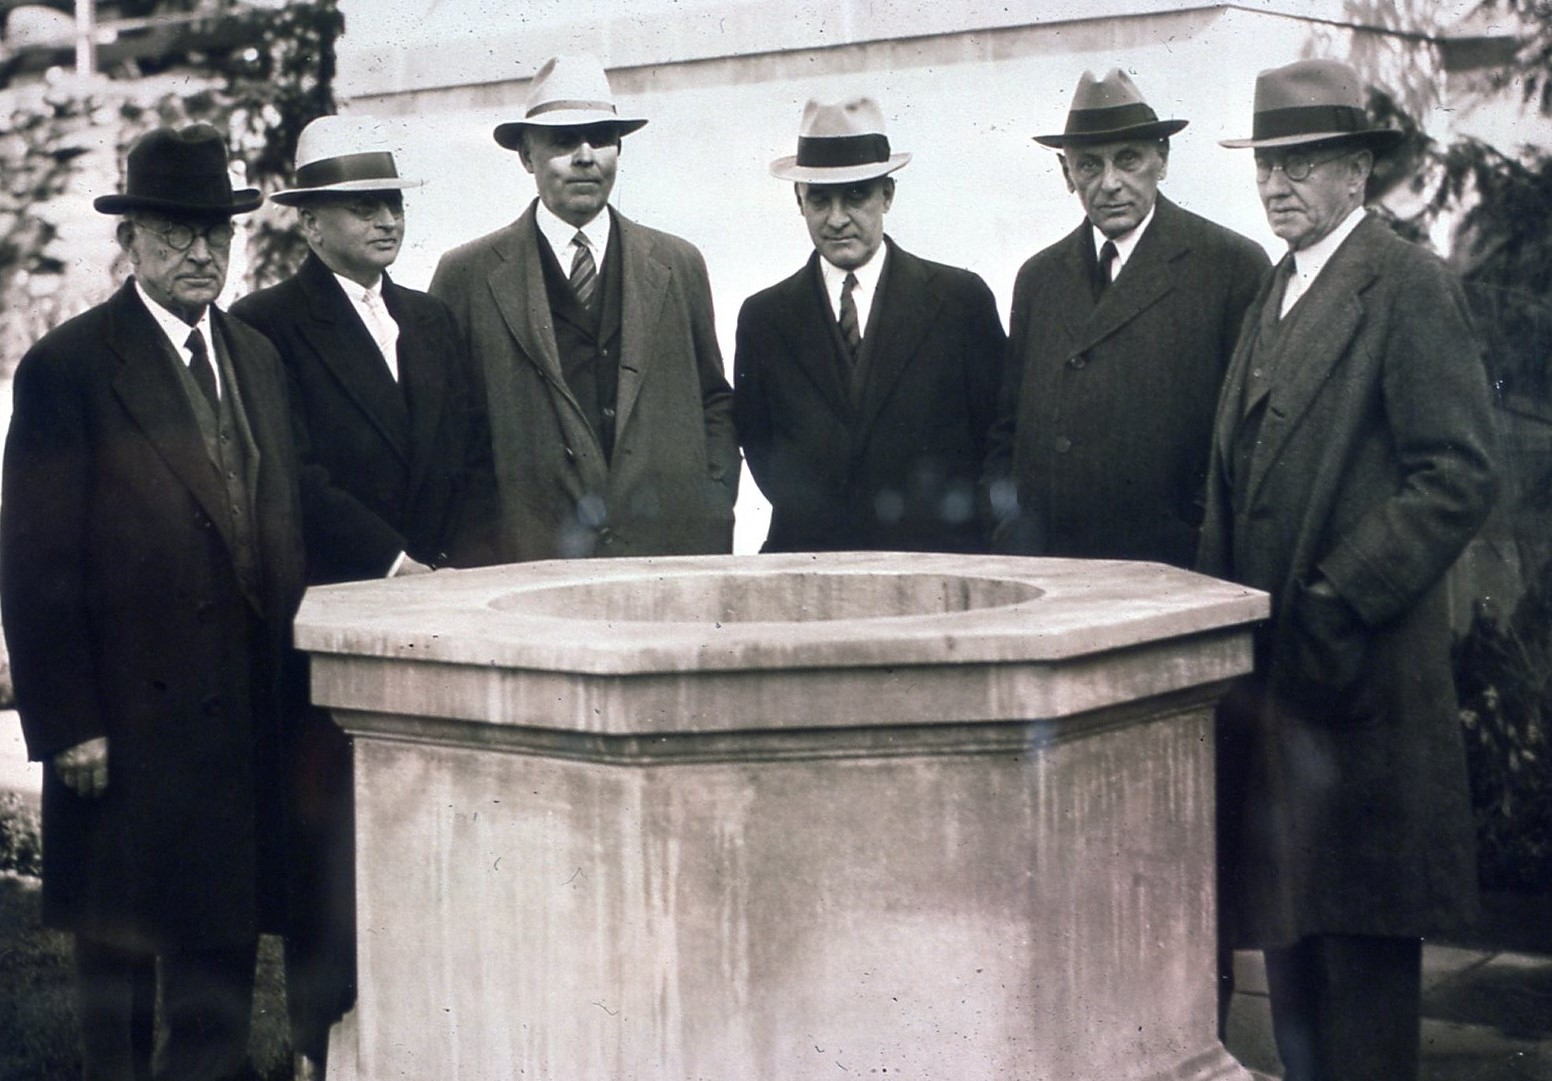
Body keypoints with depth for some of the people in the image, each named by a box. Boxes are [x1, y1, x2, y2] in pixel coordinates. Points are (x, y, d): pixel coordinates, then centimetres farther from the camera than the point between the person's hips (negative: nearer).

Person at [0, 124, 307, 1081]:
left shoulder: (258, 358, 12)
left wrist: (288, 674, 8)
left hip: (245, 714, 5)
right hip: (130, 720, -5)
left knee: (227, 938, 11)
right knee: (119, 944, 7)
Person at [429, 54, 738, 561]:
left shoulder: (678, 267, 13)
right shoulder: (468, 275, 4)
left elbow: (714, 403, 17)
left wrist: (714, 519, 4)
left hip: (672, 554, 2)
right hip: (526, 560, -2)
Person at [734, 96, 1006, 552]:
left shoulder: (962, 300, 4)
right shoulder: (764, 317, 10)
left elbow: (998, 432, 6)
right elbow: (756, 442, 15)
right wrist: (810, 521, 4)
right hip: (807, 560, 1)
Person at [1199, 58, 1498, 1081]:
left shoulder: (1409, 285, -8)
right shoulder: (1272, 294, 18)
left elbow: (1460, 476, -14)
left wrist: (1342, 602, -17)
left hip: (1357, 676, -8)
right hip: (1270, 663, 8)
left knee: (1359, 929, -2)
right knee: (1285, 919, 13)